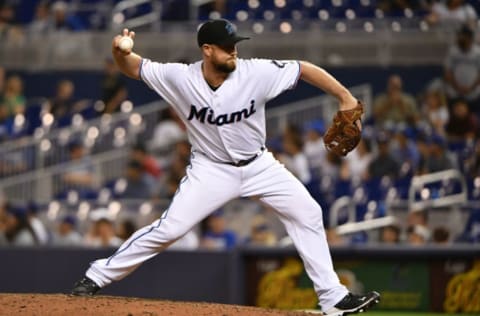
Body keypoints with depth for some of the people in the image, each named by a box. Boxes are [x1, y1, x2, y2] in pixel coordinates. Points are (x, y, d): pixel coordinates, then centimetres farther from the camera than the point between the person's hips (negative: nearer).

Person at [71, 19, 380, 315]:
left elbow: (306, 69, -14)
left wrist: (346, 98, -19)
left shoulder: (256, 73, -21)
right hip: (212, 170, -2)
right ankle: (97, 276, 0)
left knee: (307, 213, -3)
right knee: (169, 228, -13)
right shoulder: (180, 78, -20)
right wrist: (120, 52, -33)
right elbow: (133, 68, -10)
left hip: (259, 165, 3)